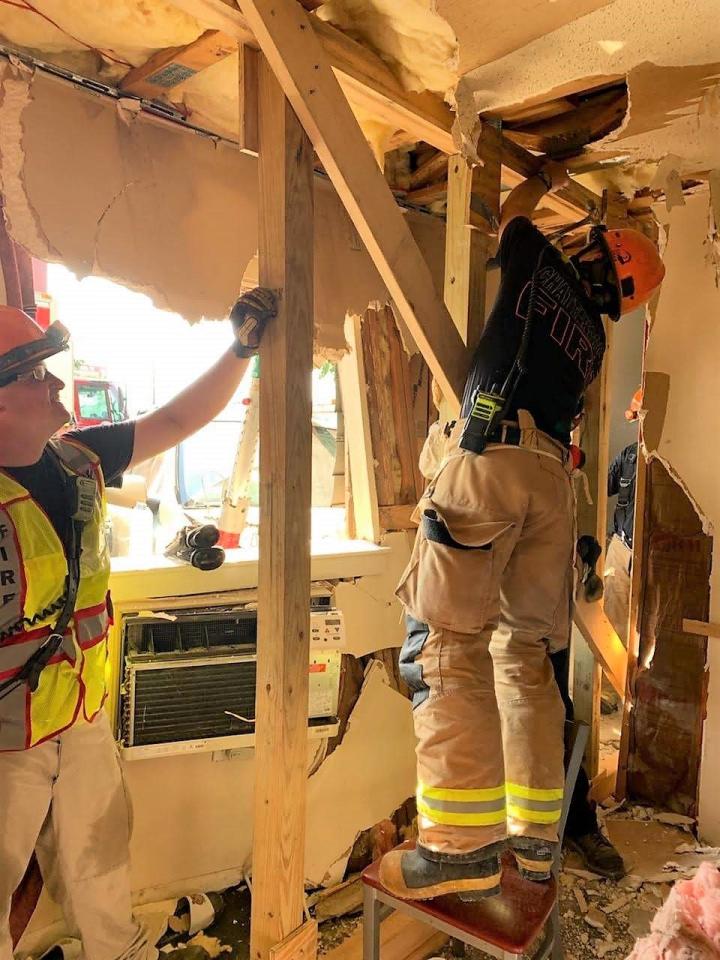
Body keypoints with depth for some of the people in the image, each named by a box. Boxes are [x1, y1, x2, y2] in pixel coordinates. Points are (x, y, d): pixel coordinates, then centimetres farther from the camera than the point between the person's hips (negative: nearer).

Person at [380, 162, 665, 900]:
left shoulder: (545, 268, 14)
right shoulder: (593, 339, 26)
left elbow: (508, 215, 35)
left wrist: (545, 181, 55)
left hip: (489, 457, -7)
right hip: (552, 476, 7)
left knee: (449, 644, -9)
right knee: (526, 654, 10)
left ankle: (463, 845, -9)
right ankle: (534, 836, 15)